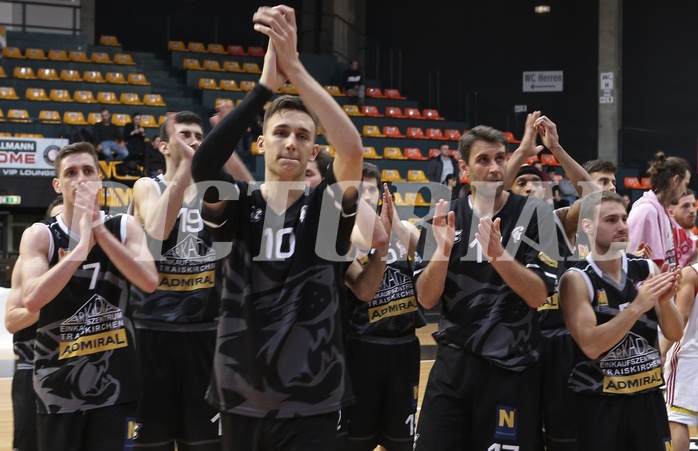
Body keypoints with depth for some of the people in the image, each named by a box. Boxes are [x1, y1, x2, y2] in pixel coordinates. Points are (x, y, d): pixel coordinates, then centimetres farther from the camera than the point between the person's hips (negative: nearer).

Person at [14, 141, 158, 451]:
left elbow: (149, 282, -14)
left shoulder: (124, 227, 2)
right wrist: (81, 247, -23)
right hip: (59, 384, -1)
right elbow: (31, 300, -20)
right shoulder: (39, 235, -4)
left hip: (115, 382, 1)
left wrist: (99, 231, -17)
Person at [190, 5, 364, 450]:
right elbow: (202, 167, -21)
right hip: (241, 398, 1)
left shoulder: (327, 206, -2)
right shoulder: (238, 205, 0)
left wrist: (294, 68, -28)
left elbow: (353, 149, -22)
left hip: (310, 402, -1)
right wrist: (266, 85, -29)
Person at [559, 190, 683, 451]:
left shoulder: (647, 270, 3)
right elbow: (590, 346, -19)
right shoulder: (576, 279, -10)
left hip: (649, 400, 4)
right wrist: (638, 306, -26)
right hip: (599, 406, -4)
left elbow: (674, 335, 2)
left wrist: (665, 301, -18)